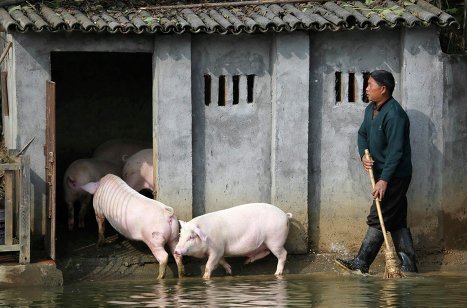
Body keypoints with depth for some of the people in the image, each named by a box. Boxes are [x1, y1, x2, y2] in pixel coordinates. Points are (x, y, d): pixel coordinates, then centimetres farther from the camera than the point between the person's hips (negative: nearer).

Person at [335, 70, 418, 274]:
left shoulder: (394, 115, -20)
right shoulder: (371, 109, 10)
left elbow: (395, 150, -23)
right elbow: (362, 133, 18)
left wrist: (384, 180, -25)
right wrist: (364, 155, -3)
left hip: (395, 176, -10)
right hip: (383, 174, 10)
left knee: (378, 219, -8)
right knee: (397, 221, 10)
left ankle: (361, 263, -7)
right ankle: (409, 266, 13)